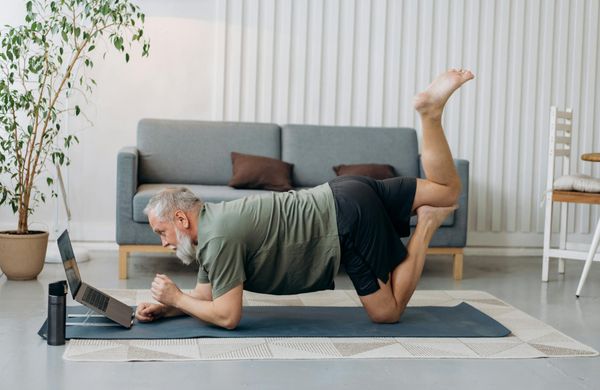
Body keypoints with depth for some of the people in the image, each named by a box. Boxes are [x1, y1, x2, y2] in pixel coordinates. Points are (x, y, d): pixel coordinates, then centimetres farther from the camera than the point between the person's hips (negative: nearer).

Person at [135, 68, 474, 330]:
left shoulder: (219, 239, -18)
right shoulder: (211, 223, 10)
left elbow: (227, 316, -16)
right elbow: (205, 296, 18)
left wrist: (176, 297, -4)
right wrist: (162, 308, 5)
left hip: (348, 216, -8)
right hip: (344, 196, 8)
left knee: (387, 312, -2)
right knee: (448, 190, 19)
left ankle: (426, 225, -3)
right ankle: (430, 110, 4)